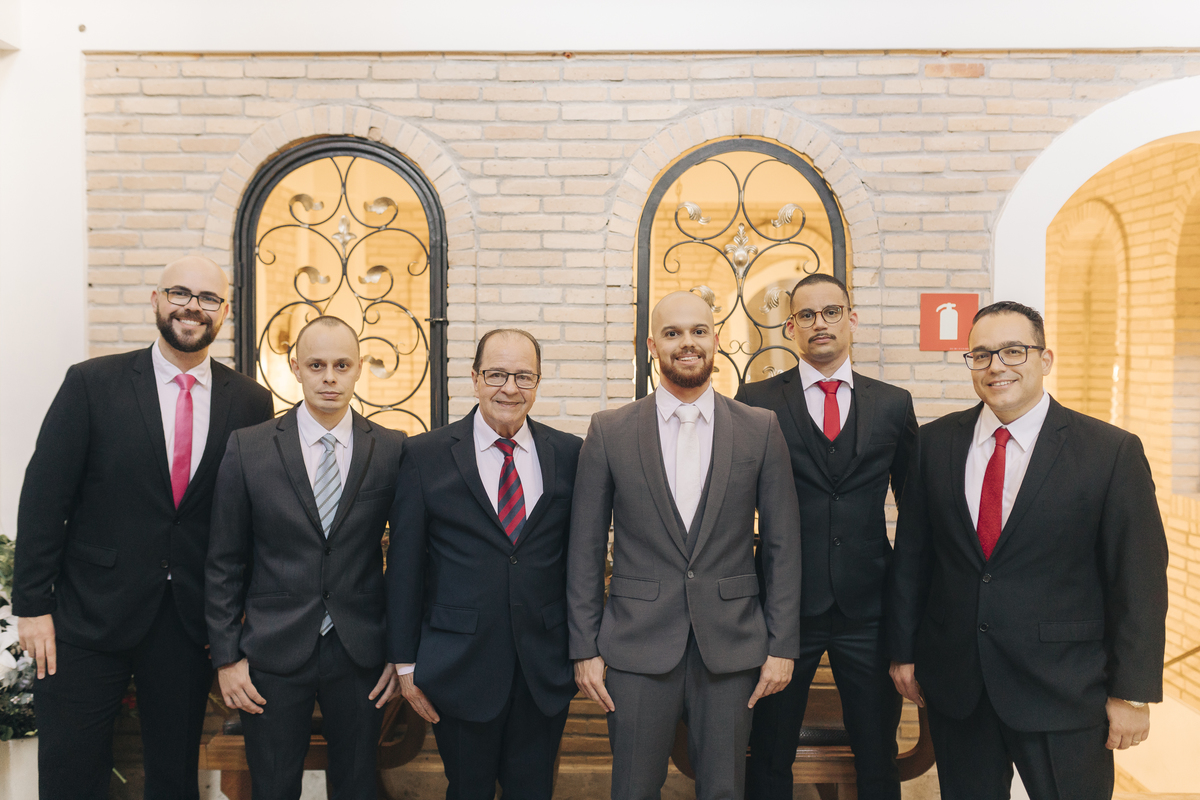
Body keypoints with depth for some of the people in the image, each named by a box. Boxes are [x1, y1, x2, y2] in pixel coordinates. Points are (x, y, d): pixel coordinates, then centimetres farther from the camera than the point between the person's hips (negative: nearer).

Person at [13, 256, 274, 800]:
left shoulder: (250, 402, 1)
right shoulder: (91, 384, -4)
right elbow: (44, 498, -4)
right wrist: (32, 605, -6)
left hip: (191, 625, 2)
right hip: (89, 615, -1)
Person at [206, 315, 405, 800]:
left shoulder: (392, 451, -3)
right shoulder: (248, 448, -3)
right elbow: (224, 563, 1)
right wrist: (227, 656, -1)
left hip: (361, 654, 1)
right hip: (273, 653, 0)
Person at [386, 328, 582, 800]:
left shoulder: (569, 454, 1)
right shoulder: (426, 455, -4)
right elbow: (404, 565, -2)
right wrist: (406, 663, -2)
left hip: (546, 670, 2)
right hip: (460, 669, -1)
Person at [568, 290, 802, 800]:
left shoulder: (761, 429, 2)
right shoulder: (609, 431, 0)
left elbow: (782, 545, 3)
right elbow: (585, 548, 2)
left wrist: (783, 645, 0)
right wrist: (585, 648, -1)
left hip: (731, 648, 1)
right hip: (637, 648, 0)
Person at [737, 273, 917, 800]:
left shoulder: (893, 405, 6)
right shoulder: (756, 401, 0)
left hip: (868, 607, 2)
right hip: (784, 605, -1)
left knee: (878, 753, 14)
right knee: (769, 754, 12)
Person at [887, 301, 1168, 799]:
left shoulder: (1112, 452, -8)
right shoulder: (935, 443, 1)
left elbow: (1138, 583, -6)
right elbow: (910, 555, 5)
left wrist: (1132, 693, -5)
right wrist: (903, 651, 7)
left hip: (1064, 691, -2)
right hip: (953, 686, 3)